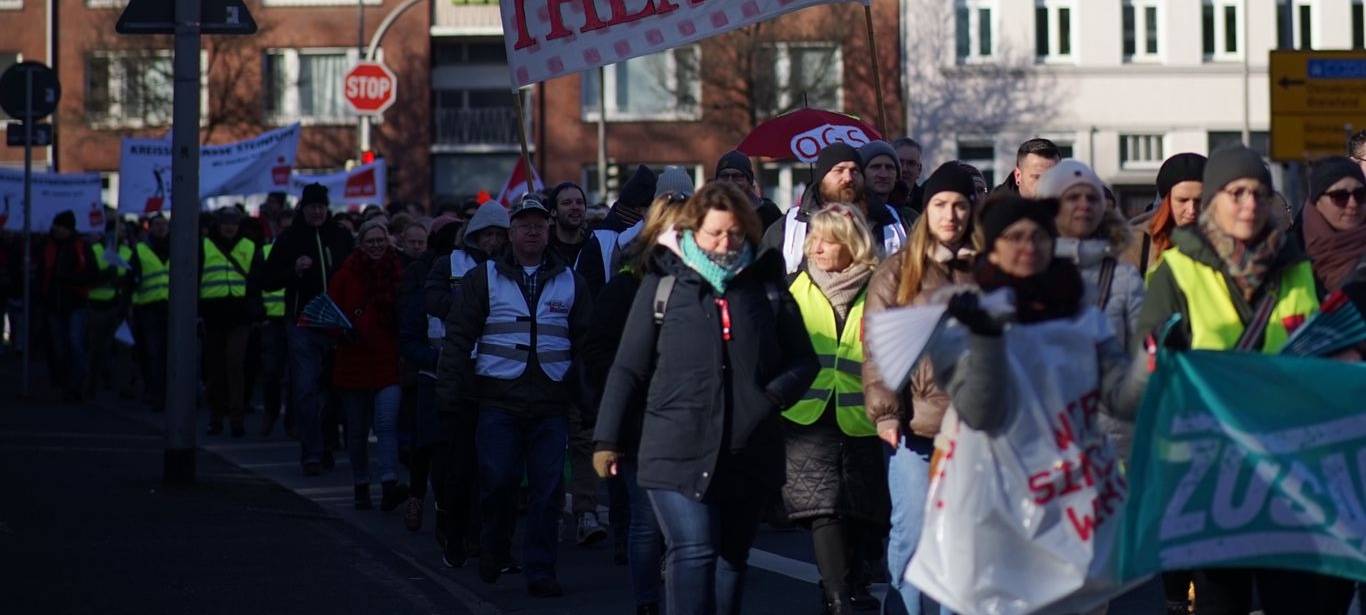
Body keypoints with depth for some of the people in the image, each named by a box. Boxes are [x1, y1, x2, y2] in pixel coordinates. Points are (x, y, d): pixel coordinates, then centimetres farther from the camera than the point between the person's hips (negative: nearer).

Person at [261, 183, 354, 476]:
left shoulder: (341, 237, 9)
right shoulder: (289, 239, 4)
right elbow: (267, 281, 3)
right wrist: (294, 270, -14)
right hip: (303, 323, -2)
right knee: (306, 391, -7)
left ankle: (327, 448, 21)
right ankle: (312, 454, -4)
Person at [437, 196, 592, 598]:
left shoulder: (570, 283, 13)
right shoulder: (484, 279, 8)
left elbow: (586, 340, 12)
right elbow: (459, 336, 4)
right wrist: (452, 393, -3)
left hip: (551, 403, 1)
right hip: (498, 400, -1)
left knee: (547, 490, -2)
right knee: (498, 480, -6)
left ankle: (540, 572, 4)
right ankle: (493, 549, 19)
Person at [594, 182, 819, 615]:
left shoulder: (766, 288, 10)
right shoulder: (663, 284, 5)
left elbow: (804, 360, 15)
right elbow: (628, 367, 7)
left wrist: (776, 395, -6)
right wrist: (607, 439, 4)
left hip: (749, 452, 3)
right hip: (678, 449, -3)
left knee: (732, 557, 10)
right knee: (694, 550, -16)